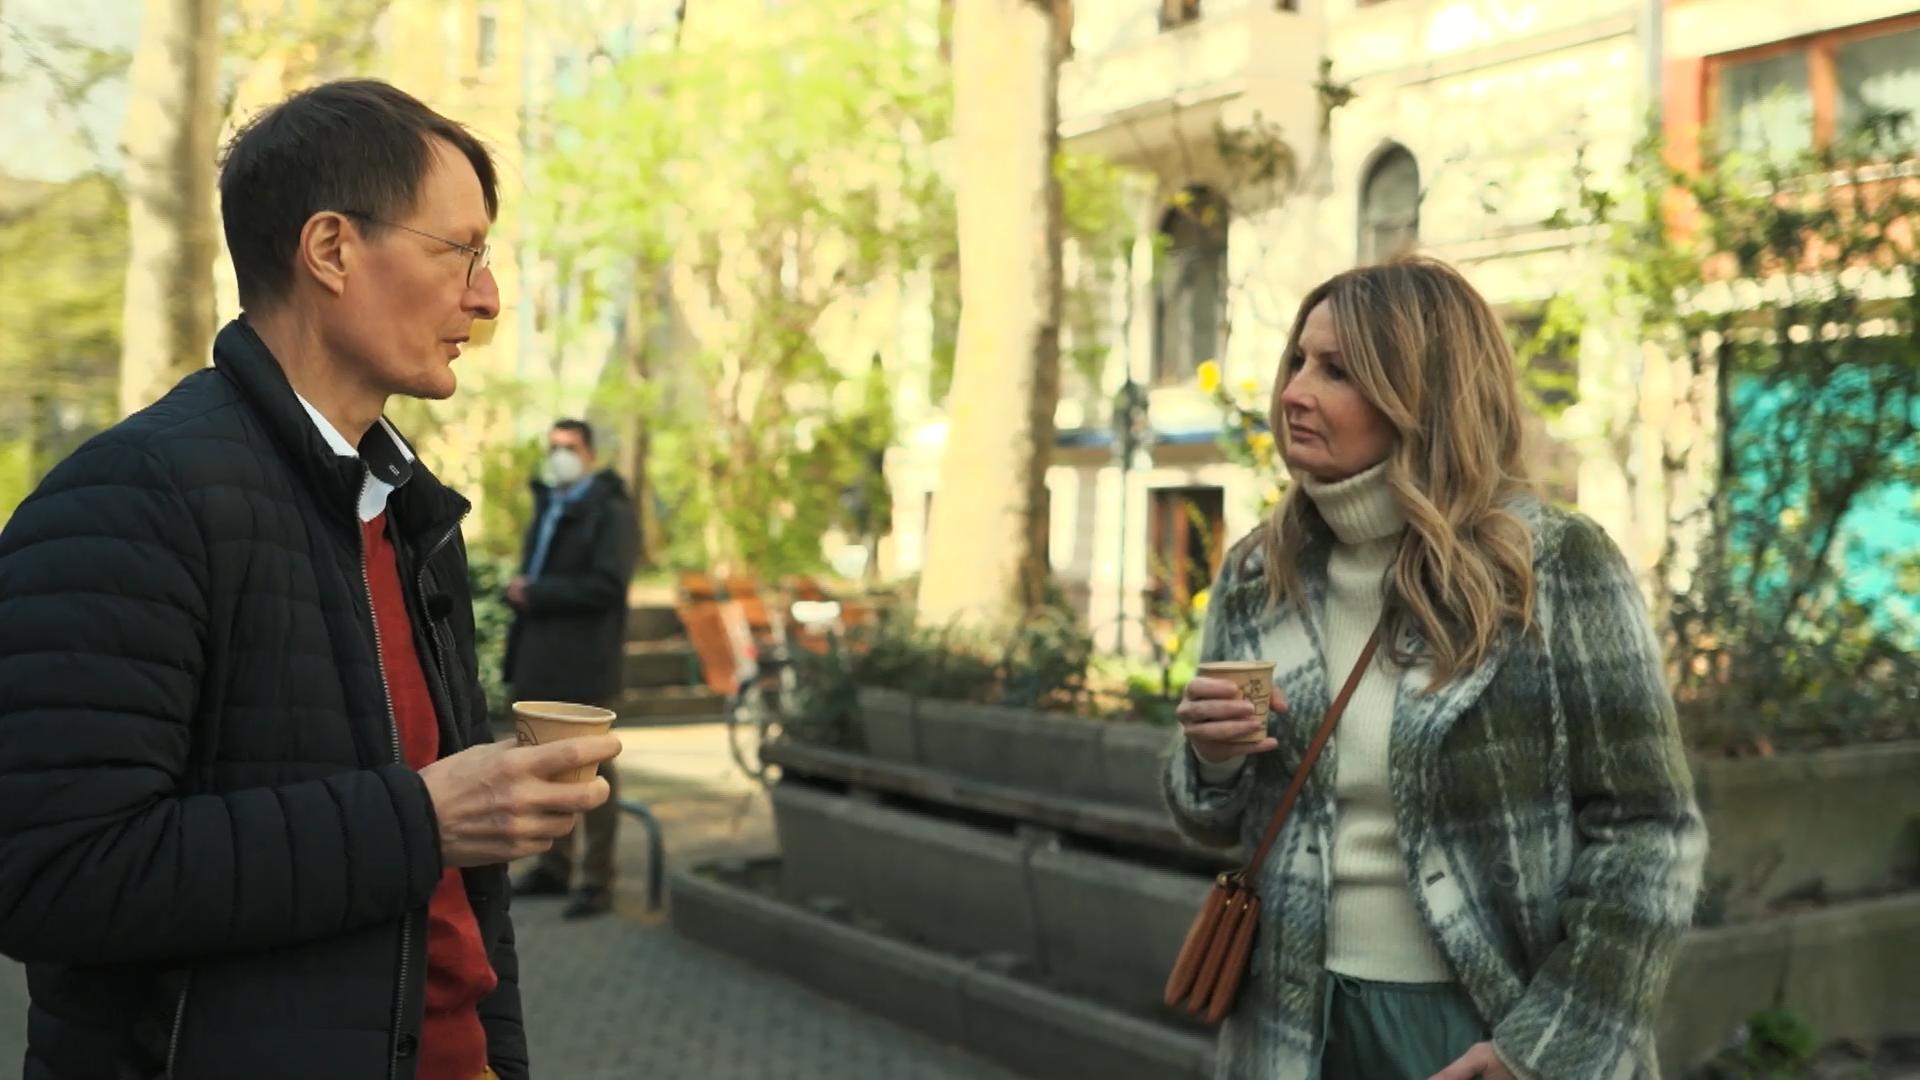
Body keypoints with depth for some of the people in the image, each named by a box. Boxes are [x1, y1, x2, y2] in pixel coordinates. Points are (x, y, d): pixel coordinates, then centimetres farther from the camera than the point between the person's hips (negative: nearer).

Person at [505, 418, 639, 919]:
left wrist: (537, 593, -14)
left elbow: (606, 585, -16)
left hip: (582, 661, -8)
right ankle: (553, 866, 24)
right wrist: (520, 589, 2)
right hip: (540, 657, 8)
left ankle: (598, 881, 3)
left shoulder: (610, 510, -7)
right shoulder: (549, 506, 19)